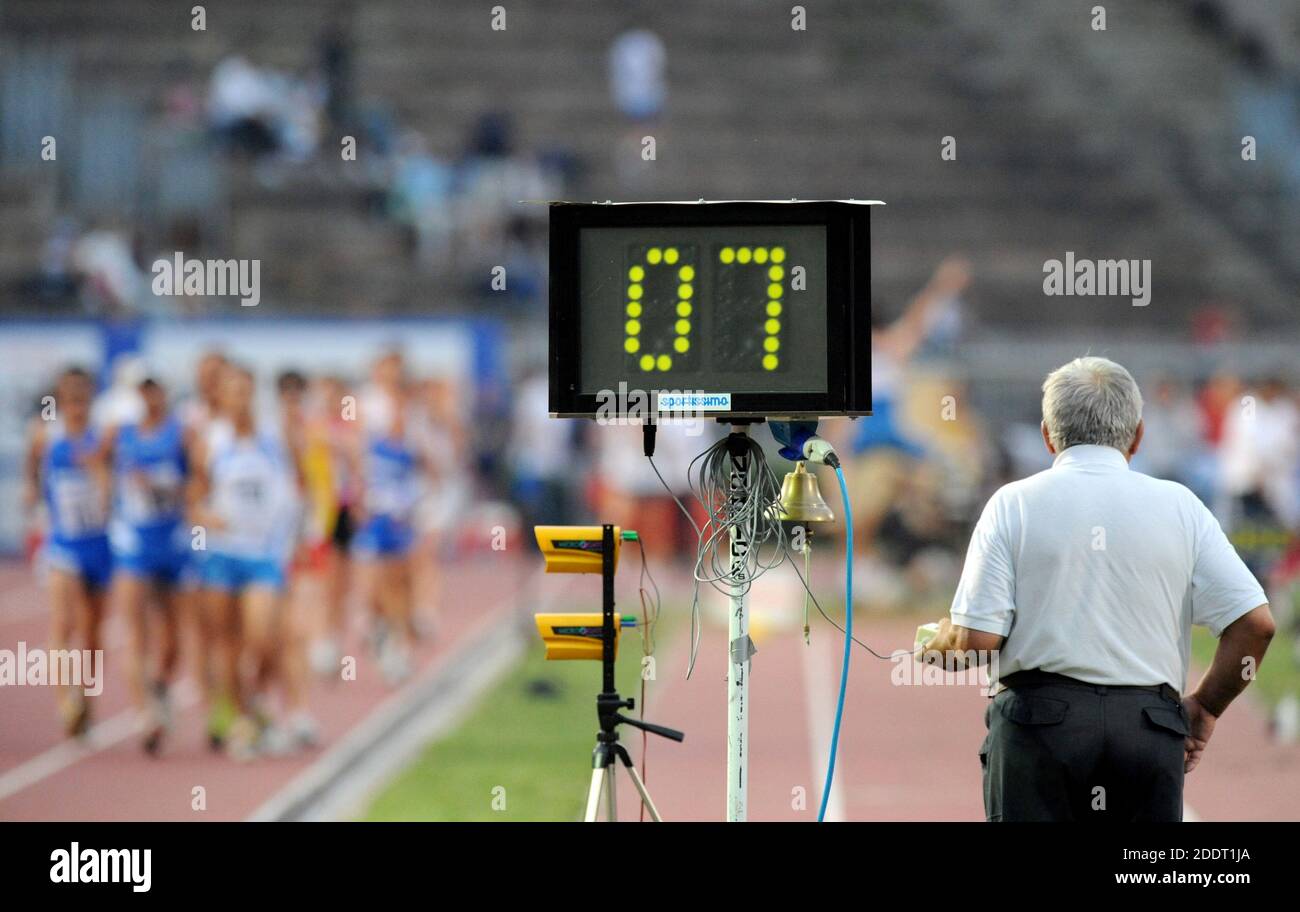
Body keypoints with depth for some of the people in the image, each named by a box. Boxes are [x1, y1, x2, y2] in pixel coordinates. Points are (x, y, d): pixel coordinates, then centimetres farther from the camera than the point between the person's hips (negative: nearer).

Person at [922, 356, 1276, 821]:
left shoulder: (1014, 504, 2)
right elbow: (1255, 622, 2)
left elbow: (977, 641, -5)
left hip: (1040, 718, -2)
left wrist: (937, 647, 17)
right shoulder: (1179, 505, 7)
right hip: (1150, 726, 2)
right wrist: (1204, 706, 16)